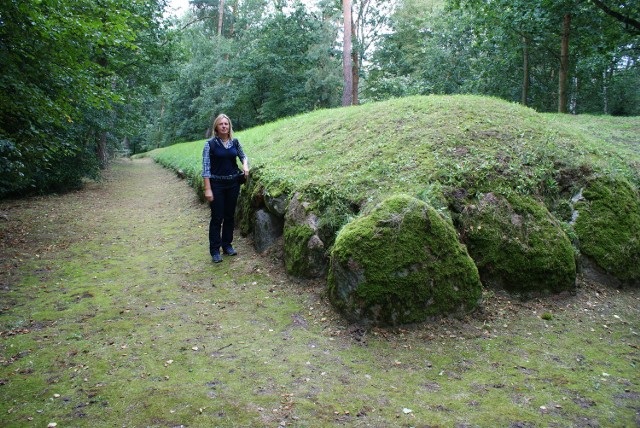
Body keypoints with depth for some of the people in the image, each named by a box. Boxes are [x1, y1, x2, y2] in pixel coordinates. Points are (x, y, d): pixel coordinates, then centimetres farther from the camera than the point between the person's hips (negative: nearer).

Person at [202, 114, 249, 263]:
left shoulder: (235, 142, 3)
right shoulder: (210, 144, -9)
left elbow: (243, 156, 19)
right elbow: (206, 167, -11)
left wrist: (245, 165, -4)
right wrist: (207, 189, -16)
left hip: (233, 183, 4)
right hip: (217, 184, -4)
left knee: (229, 216, 11)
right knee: (217, 217, -1)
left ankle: (227, 245, 25)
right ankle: (215, 250, 7)